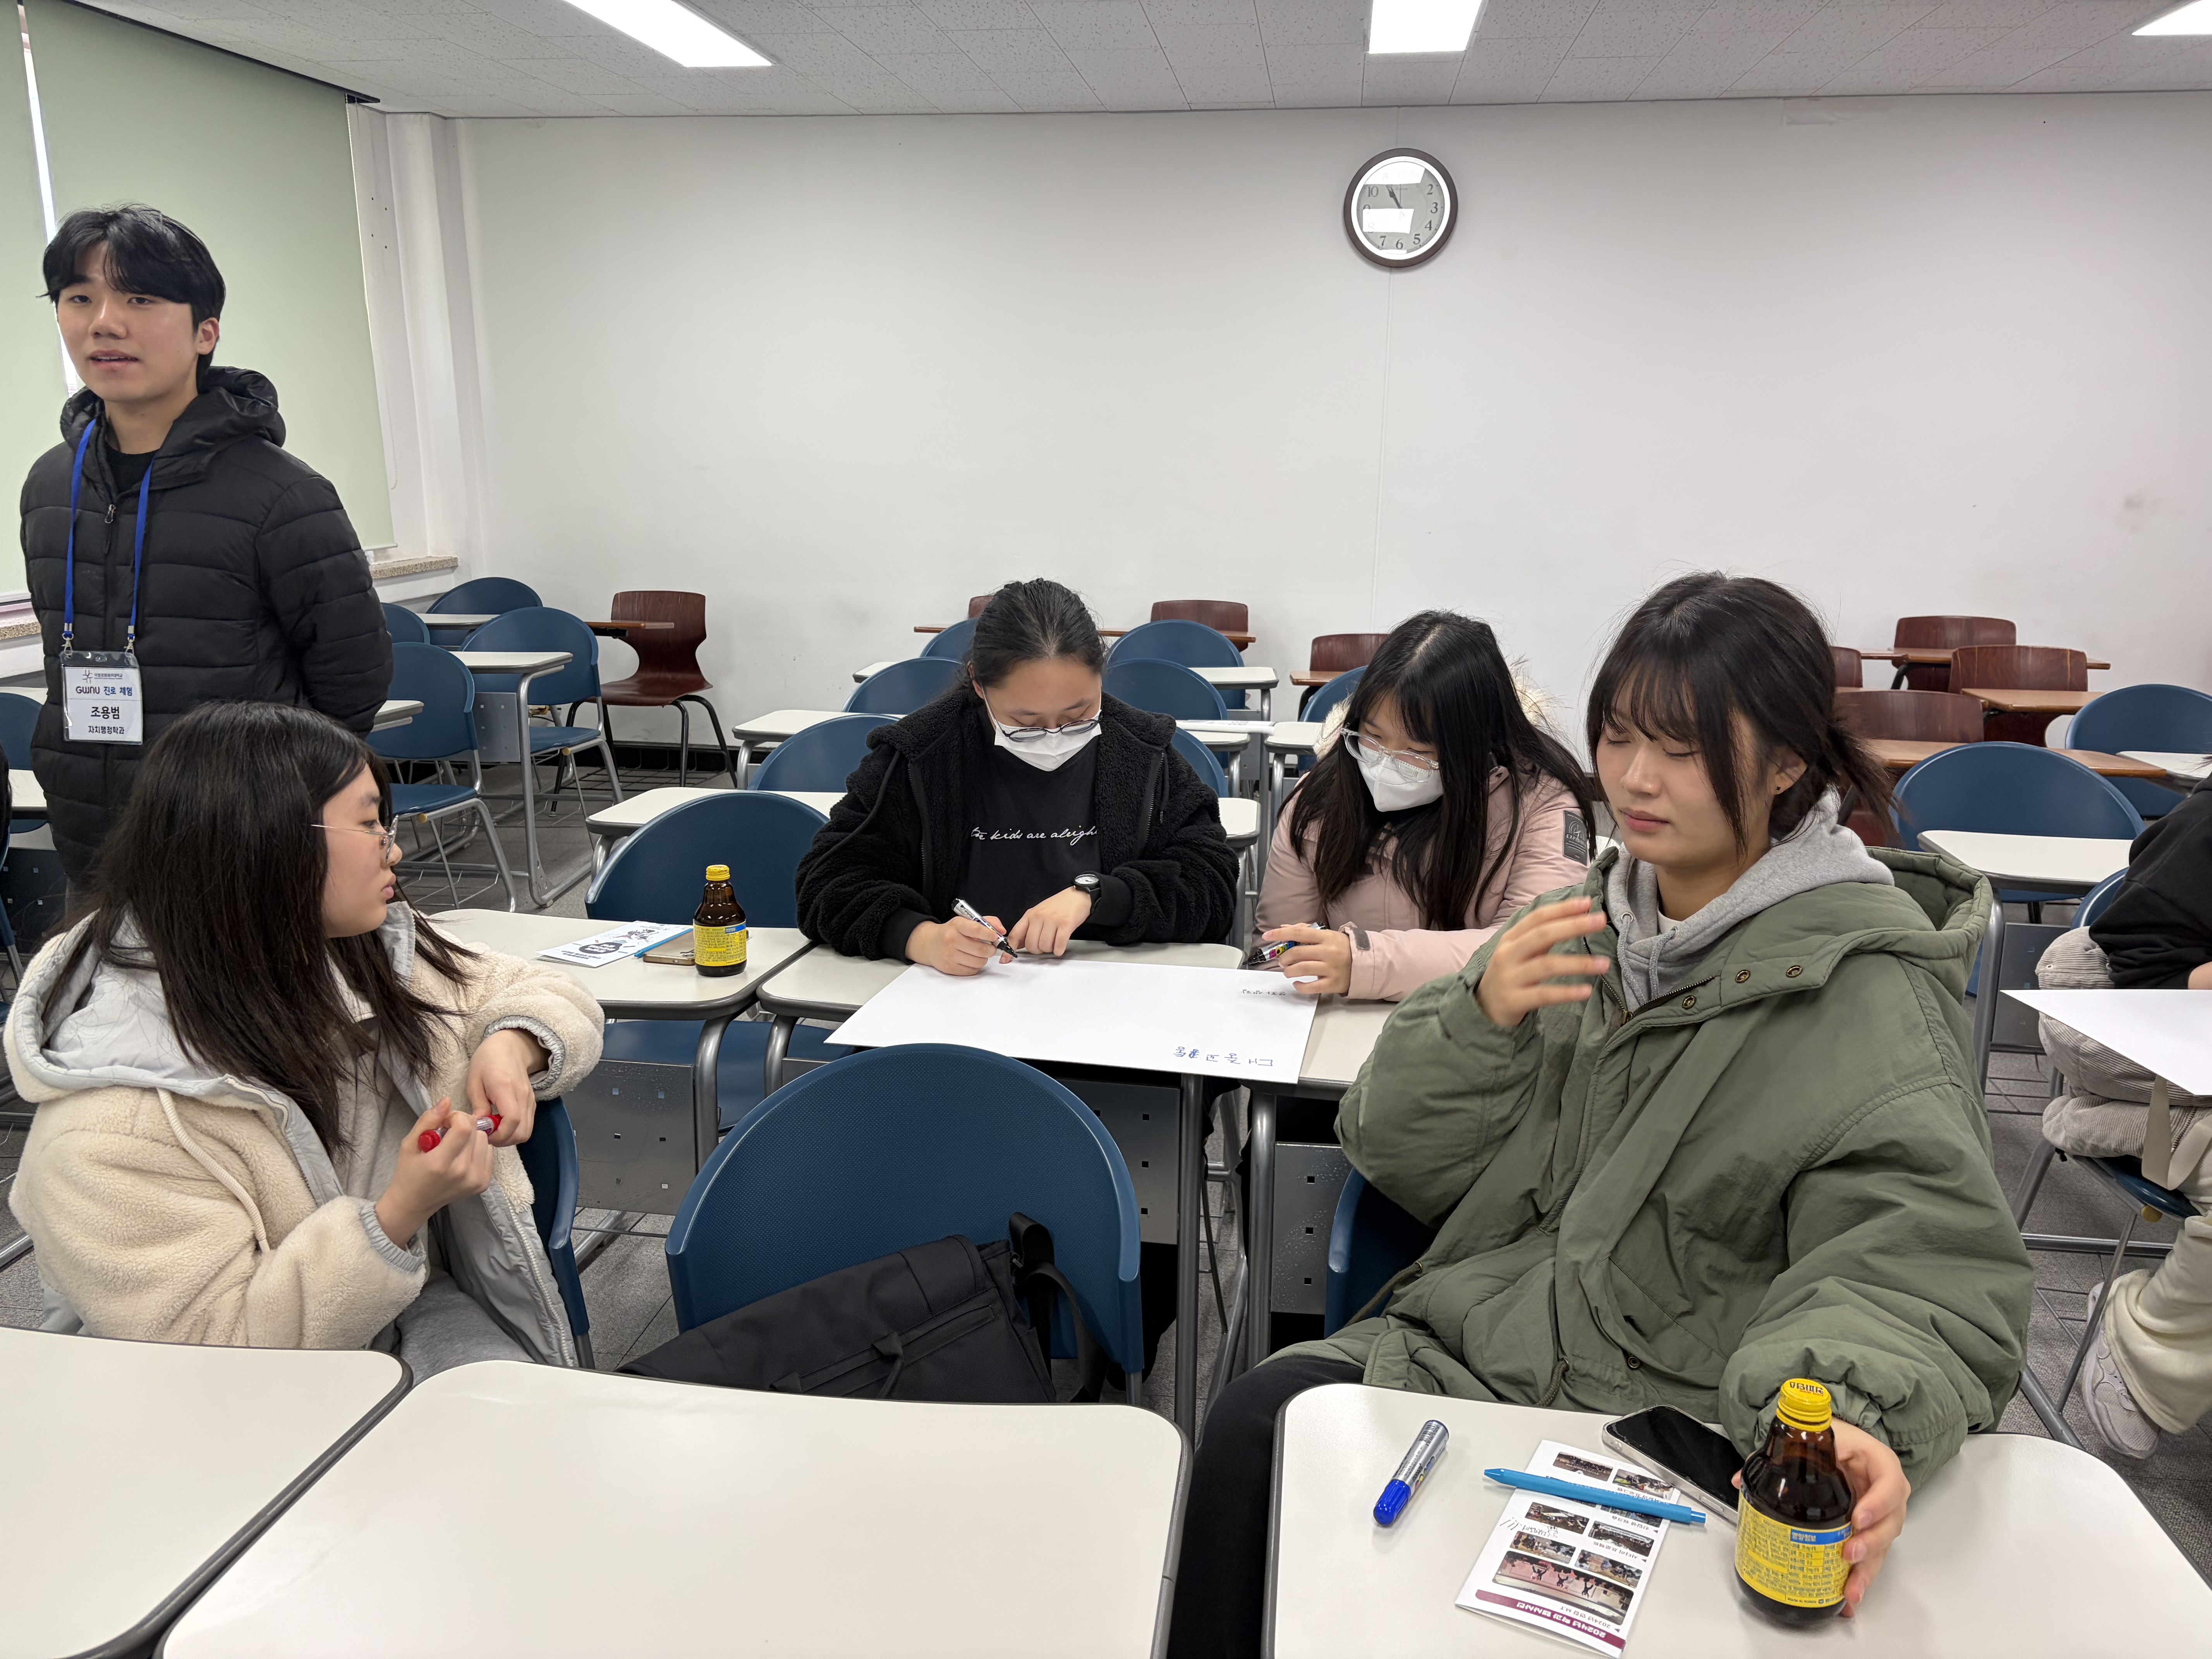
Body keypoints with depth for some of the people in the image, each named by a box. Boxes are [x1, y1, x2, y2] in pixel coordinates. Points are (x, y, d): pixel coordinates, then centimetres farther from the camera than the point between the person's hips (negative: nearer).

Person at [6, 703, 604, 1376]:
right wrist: (399, 1214, -34)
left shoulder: (373, 952, -2)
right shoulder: (117, 1119, -22)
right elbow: (210, 1343, -21)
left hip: (427, 1303, 5)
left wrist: (512, 1047, -13)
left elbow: (545, 996, 11)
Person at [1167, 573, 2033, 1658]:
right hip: (1470, 1345, 5)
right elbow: (1400, 1158, 5)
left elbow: (1919, 1268, -18)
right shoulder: (1593, 919, 5)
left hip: (1660, 1427, -5)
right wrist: (1481, 1019, -14)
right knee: (1256, 1424, -18)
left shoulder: (1864, 993, -11)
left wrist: (1848, 1419, -39)